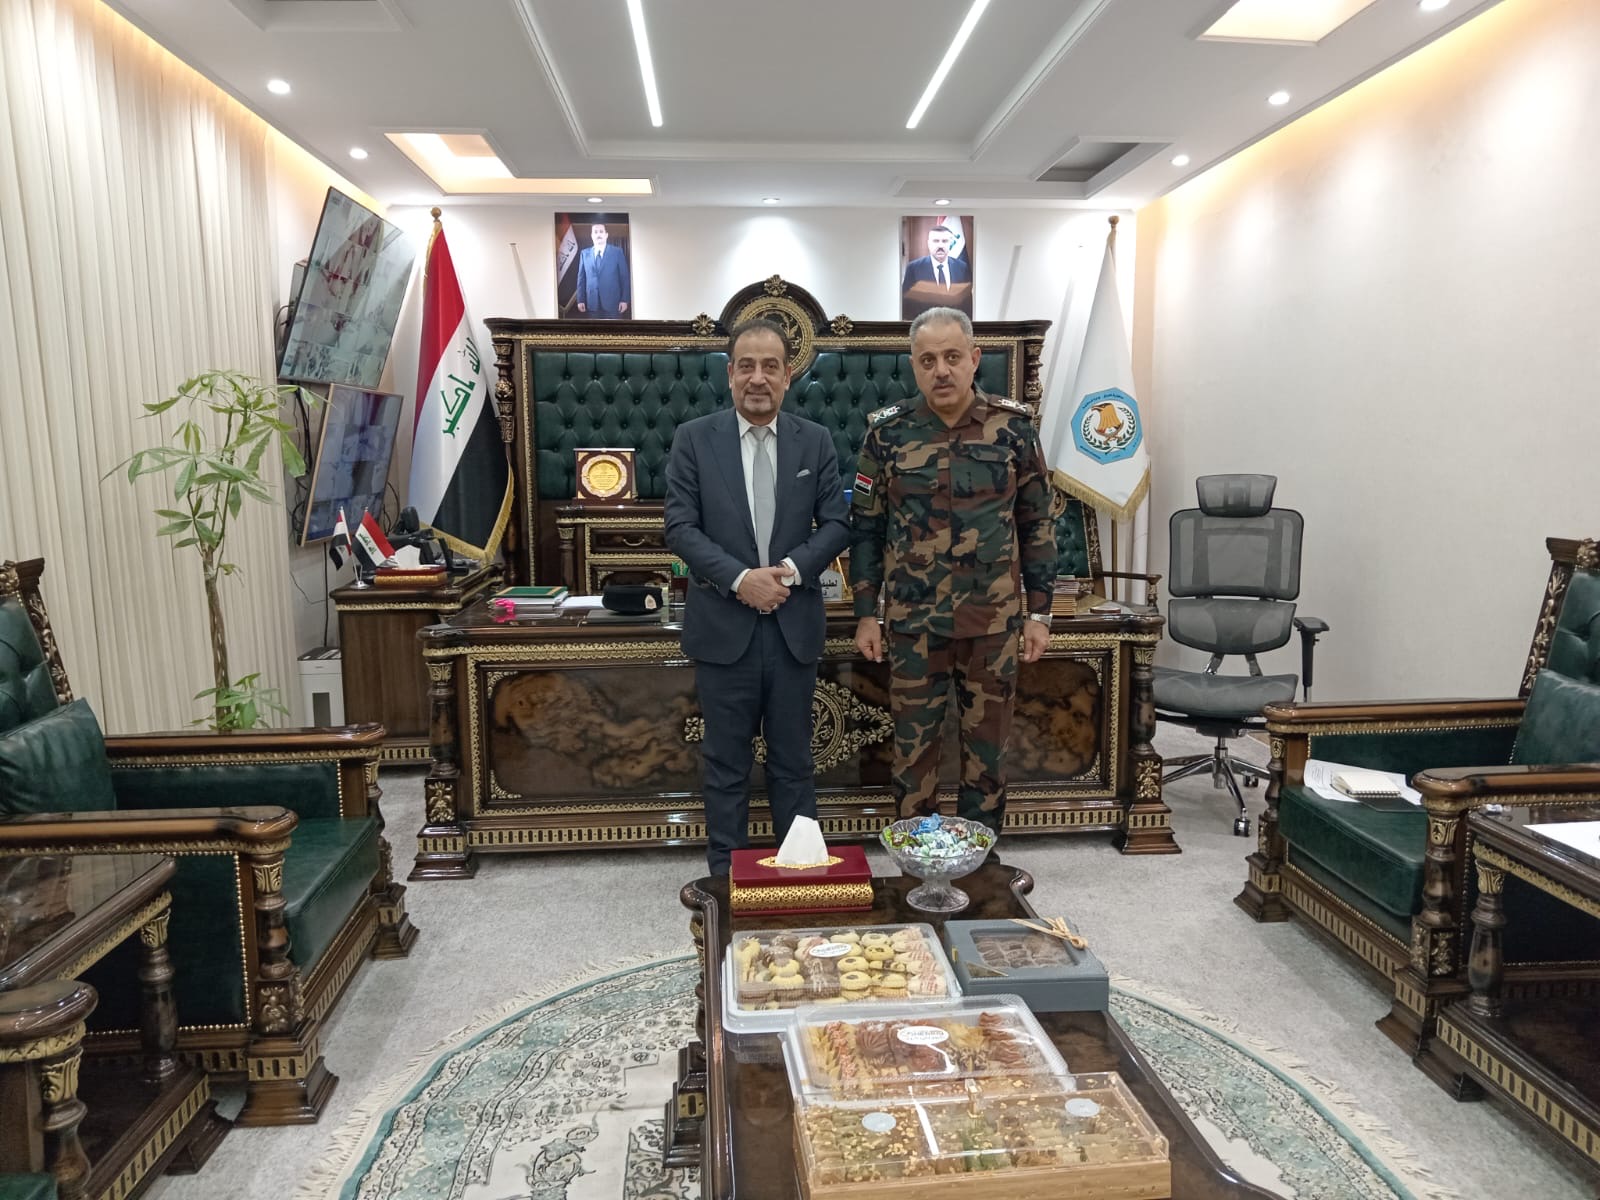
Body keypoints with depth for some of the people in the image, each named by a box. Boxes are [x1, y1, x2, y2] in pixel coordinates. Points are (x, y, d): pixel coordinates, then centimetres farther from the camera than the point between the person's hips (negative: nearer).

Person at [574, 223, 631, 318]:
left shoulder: (617, 252, 4)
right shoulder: (585, 254, 11)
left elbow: (624, 277, 2)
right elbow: (581, 278, 11)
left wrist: (624, 300, -5)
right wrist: (580, 300, 3)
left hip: (612, 302, -2)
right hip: (592, 303, 2)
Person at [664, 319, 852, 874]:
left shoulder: (816, 441, 5)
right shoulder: (694, 438, 0)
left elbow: (836, 523, 3)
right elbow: (680, 527, -4)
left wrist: (791, 568, -13)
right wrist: (738, 578, -17)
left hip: (795, 625, 2)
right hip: (723, 625, -1)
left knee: (793, 761, 11)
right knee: (726, 762, 8)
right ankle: (726, 877, 21)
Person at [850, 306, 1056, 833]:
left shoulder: (1013, 426, -1)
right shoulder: (888, 431, -1)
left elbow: (1036, 524, 5)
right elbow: (866, 528, 3)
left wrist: (1039, 611, 2)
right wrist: (866, 614, 1)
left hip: (994, 618, 1)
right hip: (912, 620, 0)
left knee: (986, 747, 11)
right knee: (914, 747, 8)